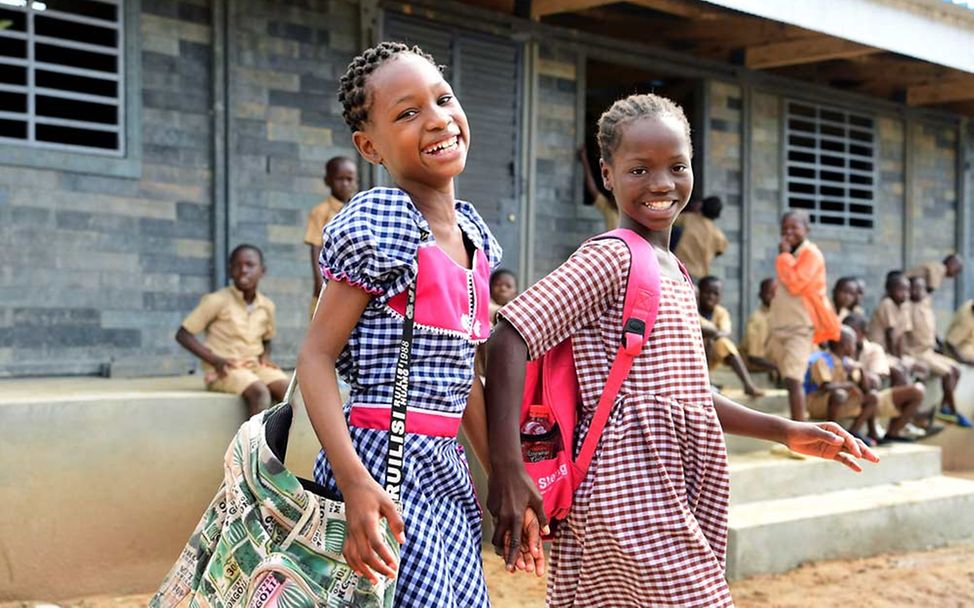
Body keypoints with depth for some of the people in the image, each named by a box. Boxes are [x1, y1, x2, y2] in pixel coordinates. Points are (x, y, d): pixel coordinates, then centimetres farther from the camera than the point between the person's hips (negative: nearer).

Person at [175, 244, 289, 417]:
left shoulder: (266, 306, 8)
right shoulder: (217, 301, -7)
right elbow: (183, 334, -5)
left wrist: (265, 356, 4)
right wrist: (215, 360, -15)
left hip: (255, 366, 5)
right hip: (225, 370, -5)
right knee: (259, 392, -33)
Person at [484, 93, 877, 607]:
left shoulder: (675, 274, 18)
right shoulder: (610, 258, -10)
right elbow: (508, 340, -18)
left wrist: (786, 432, 21)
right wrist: (508, 473, -24)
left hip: (673, 497, 8)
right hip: (631, 501, -8)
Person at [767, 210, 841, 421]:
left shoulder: (811, 254, -8)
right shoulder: (790, 255, 17)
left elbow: (795, 284, -21)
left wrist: (784, 255, -13)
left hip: (800, 327, -9)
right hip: (781, 326, 9)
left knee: (793, 379, -19)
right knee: (790, 380, 13)